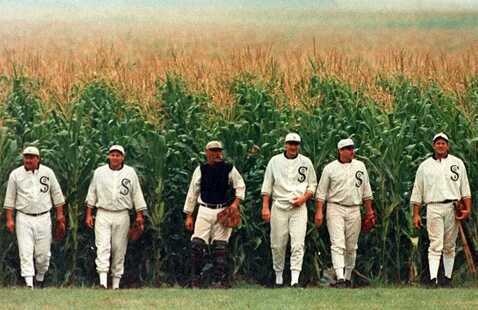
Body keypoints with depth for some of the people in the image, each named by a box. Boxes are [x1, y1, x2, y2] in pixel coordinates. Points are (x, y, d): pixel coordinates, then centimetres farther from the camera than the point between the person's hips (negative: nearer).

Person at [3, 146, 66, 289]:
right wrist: (9, 219, -1)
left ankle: (40, 279, 25)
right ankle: (29, 283, -13)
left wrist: (60, 216, 5)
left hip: (43, 218, 1)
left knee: (43, 253, 4)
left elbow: (57, 195, 9)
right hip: (24, 219, -1)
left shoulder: (47, 172, 3)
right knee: (25, 251, -9)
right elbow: (10, 199, 4)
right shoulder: (15, 174, 1)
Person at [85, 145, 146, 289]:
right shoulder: (99, 172, 7)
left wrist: (139, 215, 2)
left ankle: (116, 282, 10)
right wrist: (88, 214, 7)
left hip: (122, 216, 1)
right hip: (103, 214, 0)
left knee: (119, 249, 3)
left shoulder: (130, 173, 6)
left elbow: (137, 194, 8)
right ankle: (103, 280, -23)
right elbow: (91, 194, 11)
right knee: (103, 246, -13)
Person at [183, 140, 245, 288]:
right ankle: (195, 279, -2)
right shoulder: (201, 170, 3)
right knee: (197, 243, -10)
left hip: (223, 211, 0)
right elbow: (192, 192, 7)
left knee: (220, 246, 0)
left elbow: (240, 186, 12)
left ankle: (219, 279, 7)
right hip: (205, 210, 0)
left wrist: (236, 202, -5)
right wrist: (189, 216, 5)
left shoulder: (229, 169, 2)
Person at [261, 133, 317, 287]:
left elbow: (312, 185, 13)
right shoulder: (275, 161, 7)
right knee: (278, 244, 3)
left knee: (298, 243, -12)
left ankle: (295, 279, -17)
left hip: (299, 207, -1)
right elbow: (267, 186, 7)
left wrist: (304, 198, -6)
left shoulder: (306, 162, 8)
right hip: (279, 206, 1)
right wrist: (265, 207, -1)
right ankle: (278, 275, 18)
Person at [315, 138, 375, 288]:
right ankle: (340, 278, -22)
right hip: (335, 209, -3)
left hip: (354, 210, 3)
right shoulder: (330, 168, 1)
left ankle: (348, 277, 19)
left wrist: (369, 210, 11)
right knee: (338, 244, -14)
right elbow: (321, 192, 1)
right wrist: (319, 212, -8)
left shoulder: (360, 166, 11)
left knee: (351, 247, 8)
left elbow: (366, 191, 15)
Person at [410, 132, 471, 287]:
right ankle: (433, 279, -18)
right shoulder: (425, 166, 11)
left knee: (449, 246, 6)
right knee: (435, 245, -11)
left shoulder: (457, 163, 11)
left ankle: (448, 278, 13)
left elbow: (465, 188, 9)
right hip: (433, 208, -1)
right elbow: (417, 192, 11)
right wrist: (416, 214, 4)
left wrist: (467, 209, -2)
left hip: (453, 208, 1)